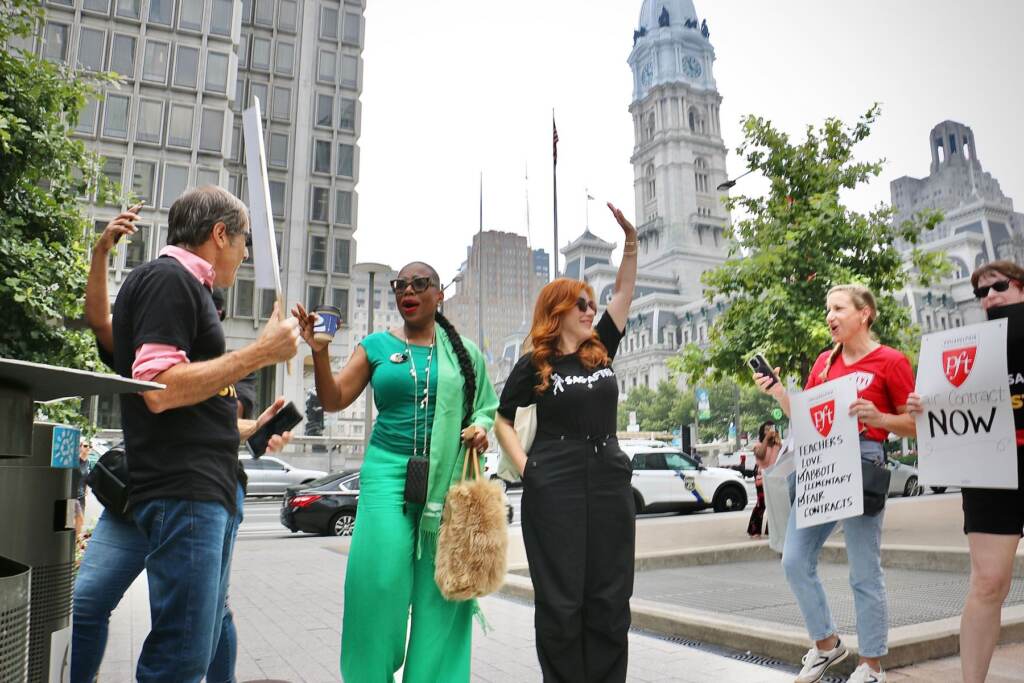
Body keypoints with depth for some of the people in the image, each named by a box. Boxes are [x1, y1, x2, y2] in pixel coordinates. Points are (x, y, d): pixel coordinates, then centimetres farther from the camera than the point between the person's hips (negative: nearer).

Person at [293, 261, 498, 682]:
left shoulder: (464, 352, 8)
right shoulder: (377, 346, 8)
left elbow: (485, 407, 15)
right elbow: (333, 400, 4)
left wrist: (481, 428, -7)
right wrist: (319, 352, -11)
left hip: (447, 477, 1)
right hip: (388, 472, 0)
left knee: (440, 585, 3)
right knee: (379, 580, -6)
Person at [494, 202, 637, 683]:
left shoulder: (601, 351, 10)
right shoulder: (533, 366, 0)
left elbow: (624, 292, 9)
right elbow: (501, 419, 7)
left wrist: (631, 240, -1)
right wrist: (525, 468, -3)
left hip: (610, 481, 4)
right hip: (554, 488, -4)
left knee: (609, 597, 8)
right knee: (560, 598, 3)